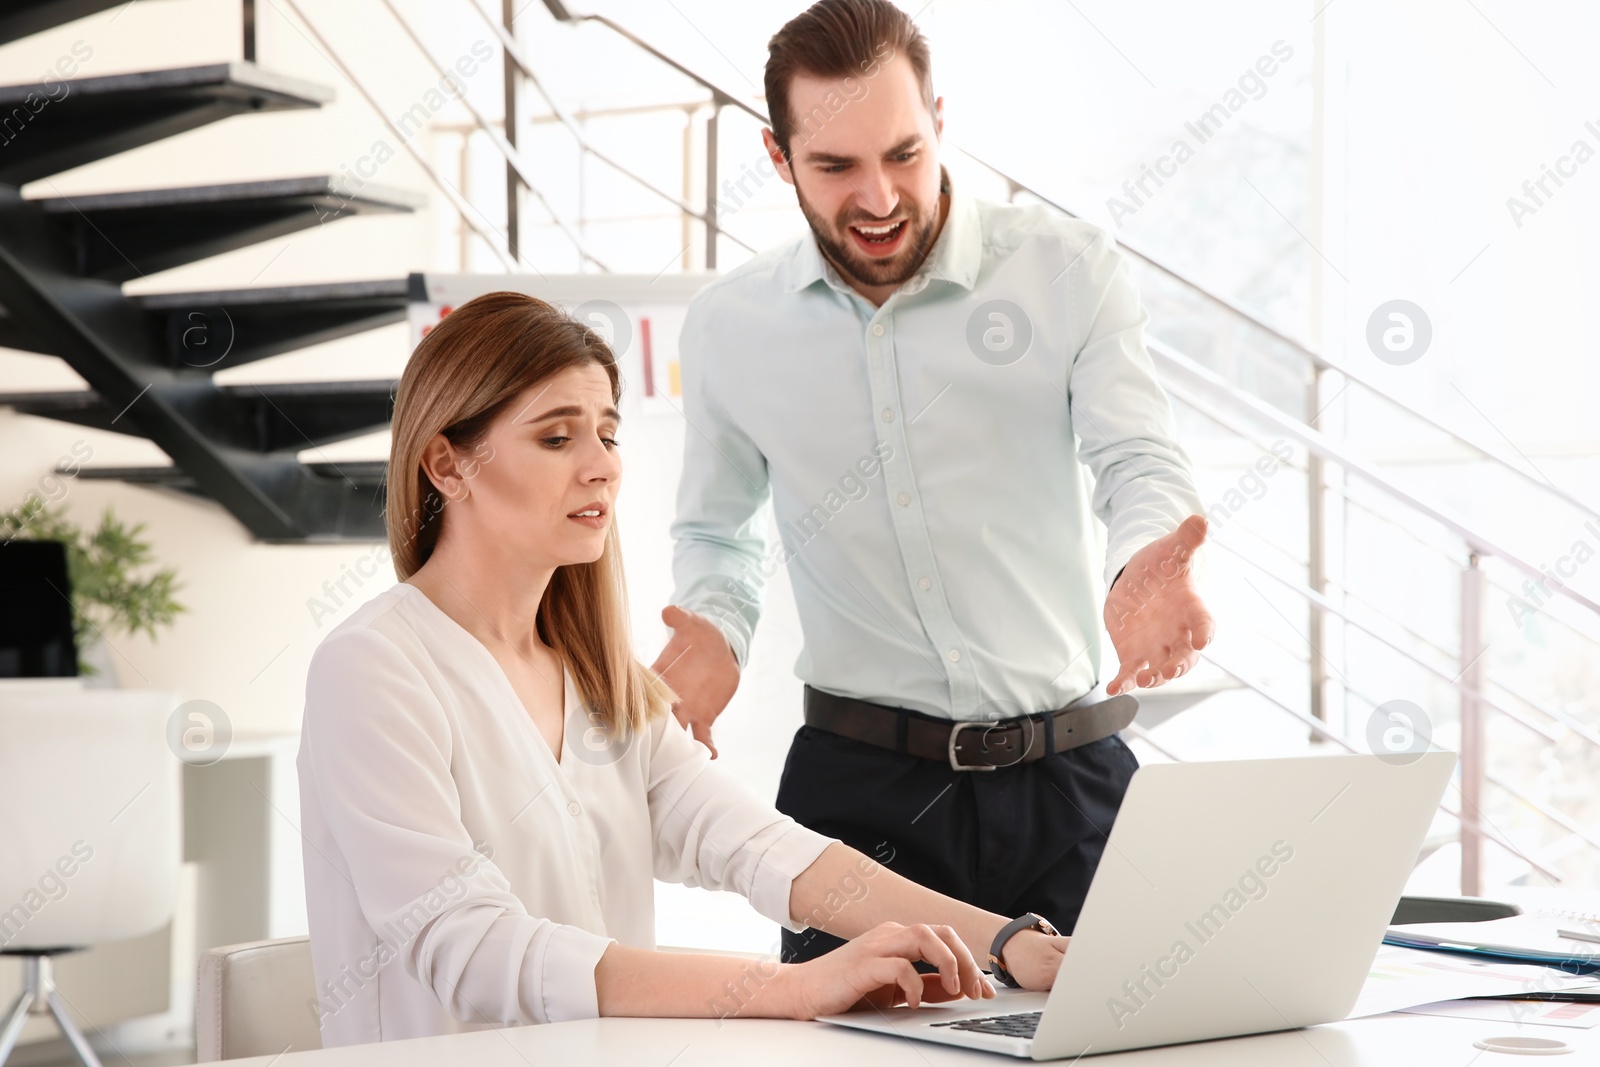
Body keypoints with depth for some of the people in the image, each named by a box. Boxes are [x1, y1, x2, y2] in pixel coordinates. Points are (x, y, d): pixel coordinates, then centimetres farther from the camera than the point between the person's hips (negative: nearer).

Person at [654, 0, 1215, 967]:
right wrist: (716, 633, -4)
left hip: (1070, 778, 0)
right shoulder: (729, 326, 5)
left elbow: (1142, 462, -9)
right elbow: (718, 529, 18)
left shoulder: (1069, 271, -2)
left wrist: (1144, 572, -32)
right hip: (858, 785, 1)